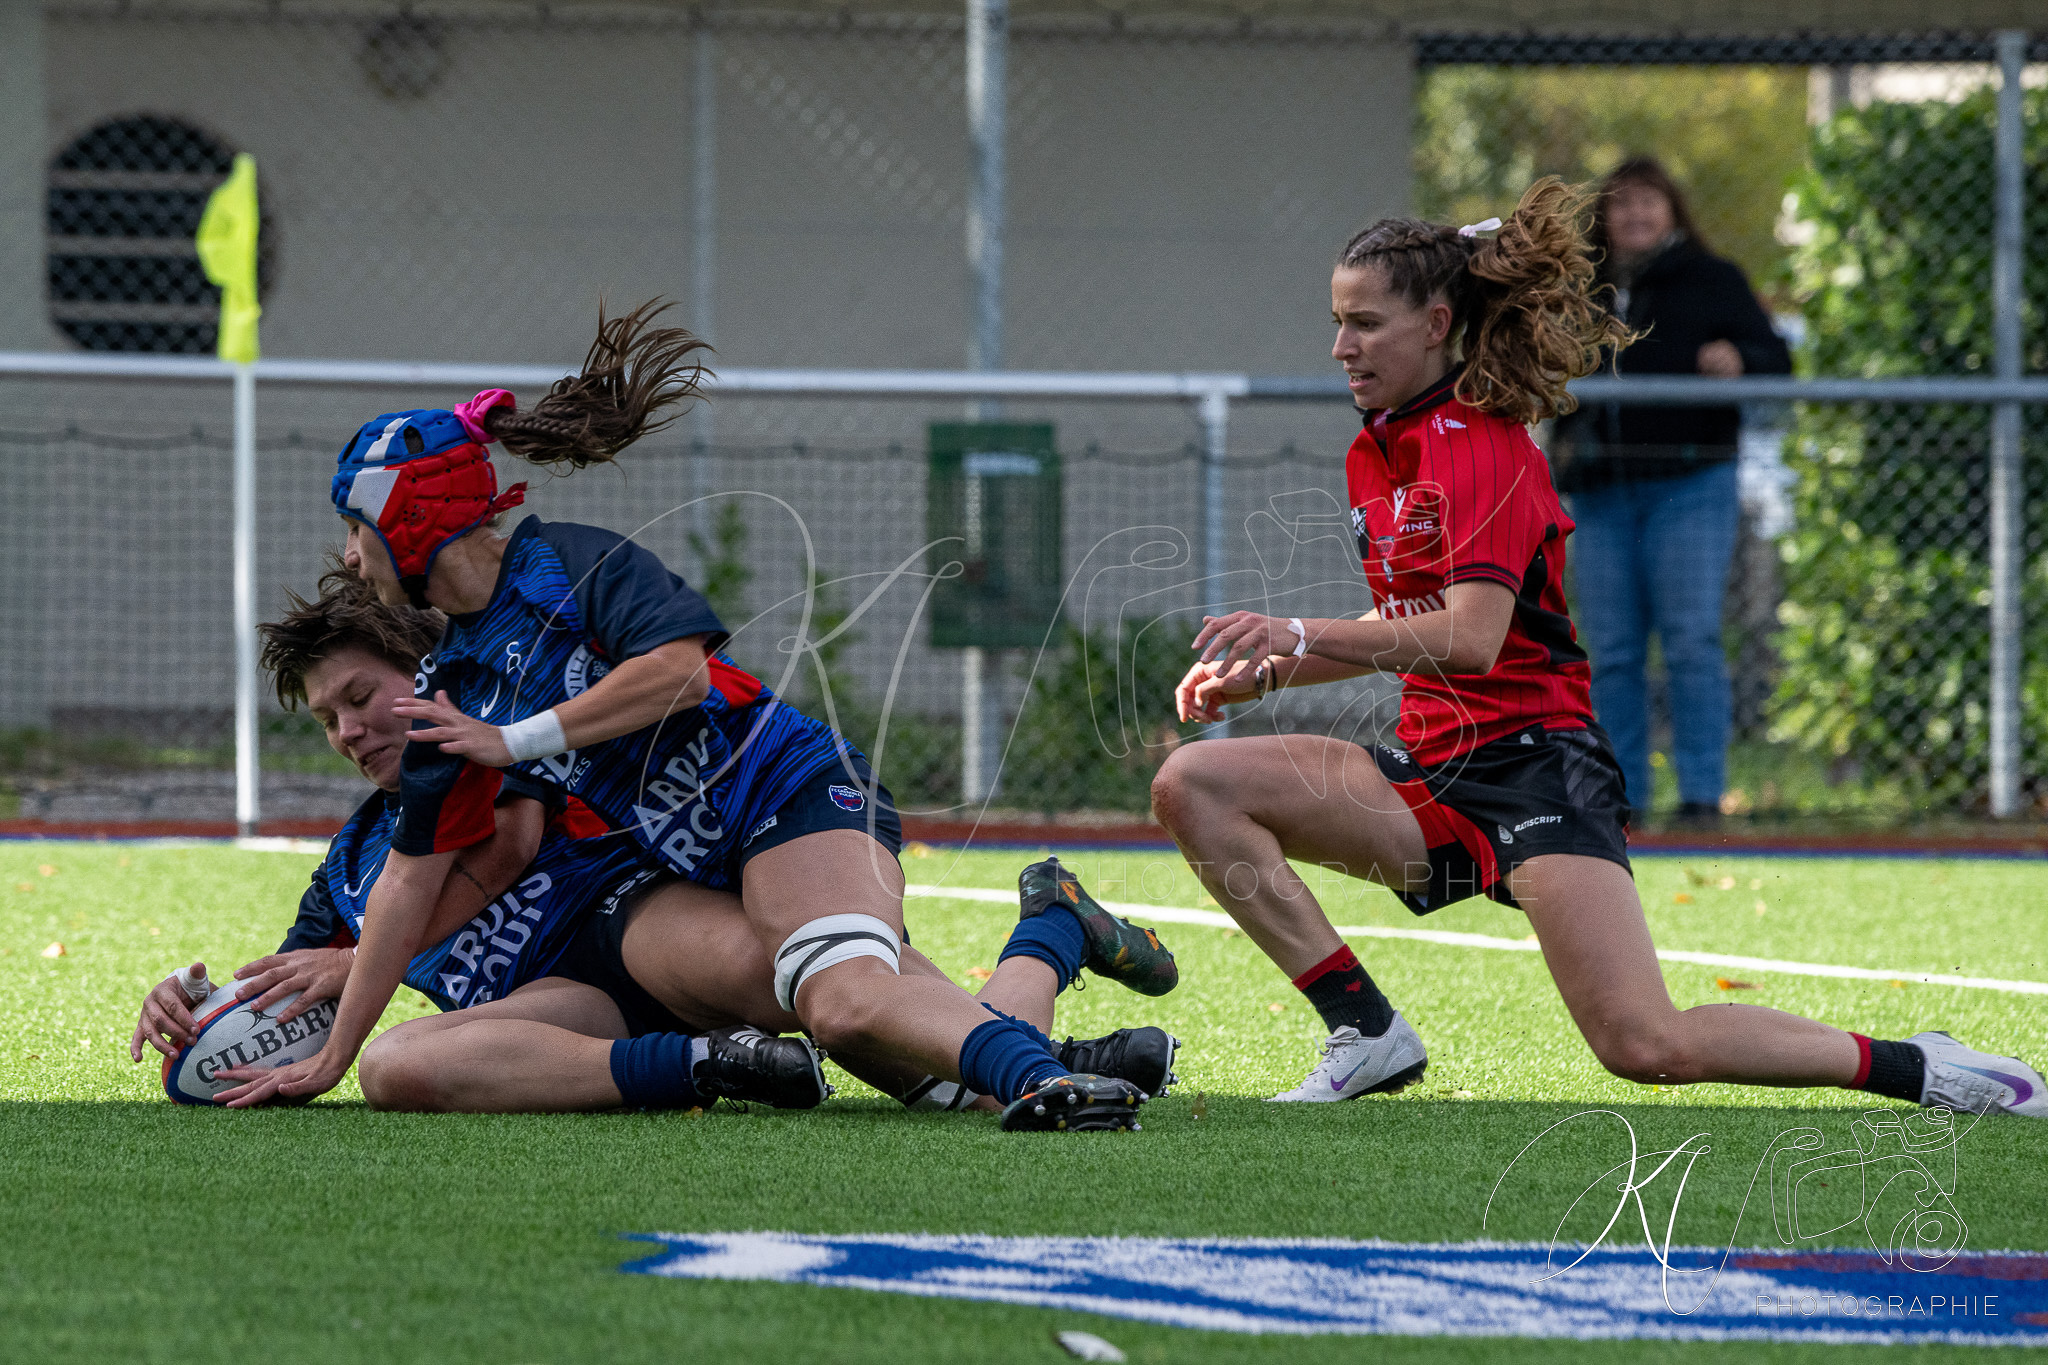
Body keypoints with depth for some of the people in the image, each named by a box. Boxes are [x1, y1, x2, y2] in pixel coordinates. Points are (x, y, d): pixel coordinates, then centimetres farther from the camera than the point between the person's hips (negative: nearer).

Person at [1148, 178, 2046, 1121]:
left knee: (1650, 1048, -21)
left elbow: (1470, 635, -25)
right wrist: (1268, 671, 12)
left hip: (1532, 764, -9)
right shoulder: (1374, 458, 14)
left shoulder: (1482, 446, -13)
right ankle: (1367, 1036, -7)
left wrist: (1301, 636, -27)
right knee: (1193, 785, -8)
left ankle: (1917, 1070, -2)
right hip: (1432, 775, 9)